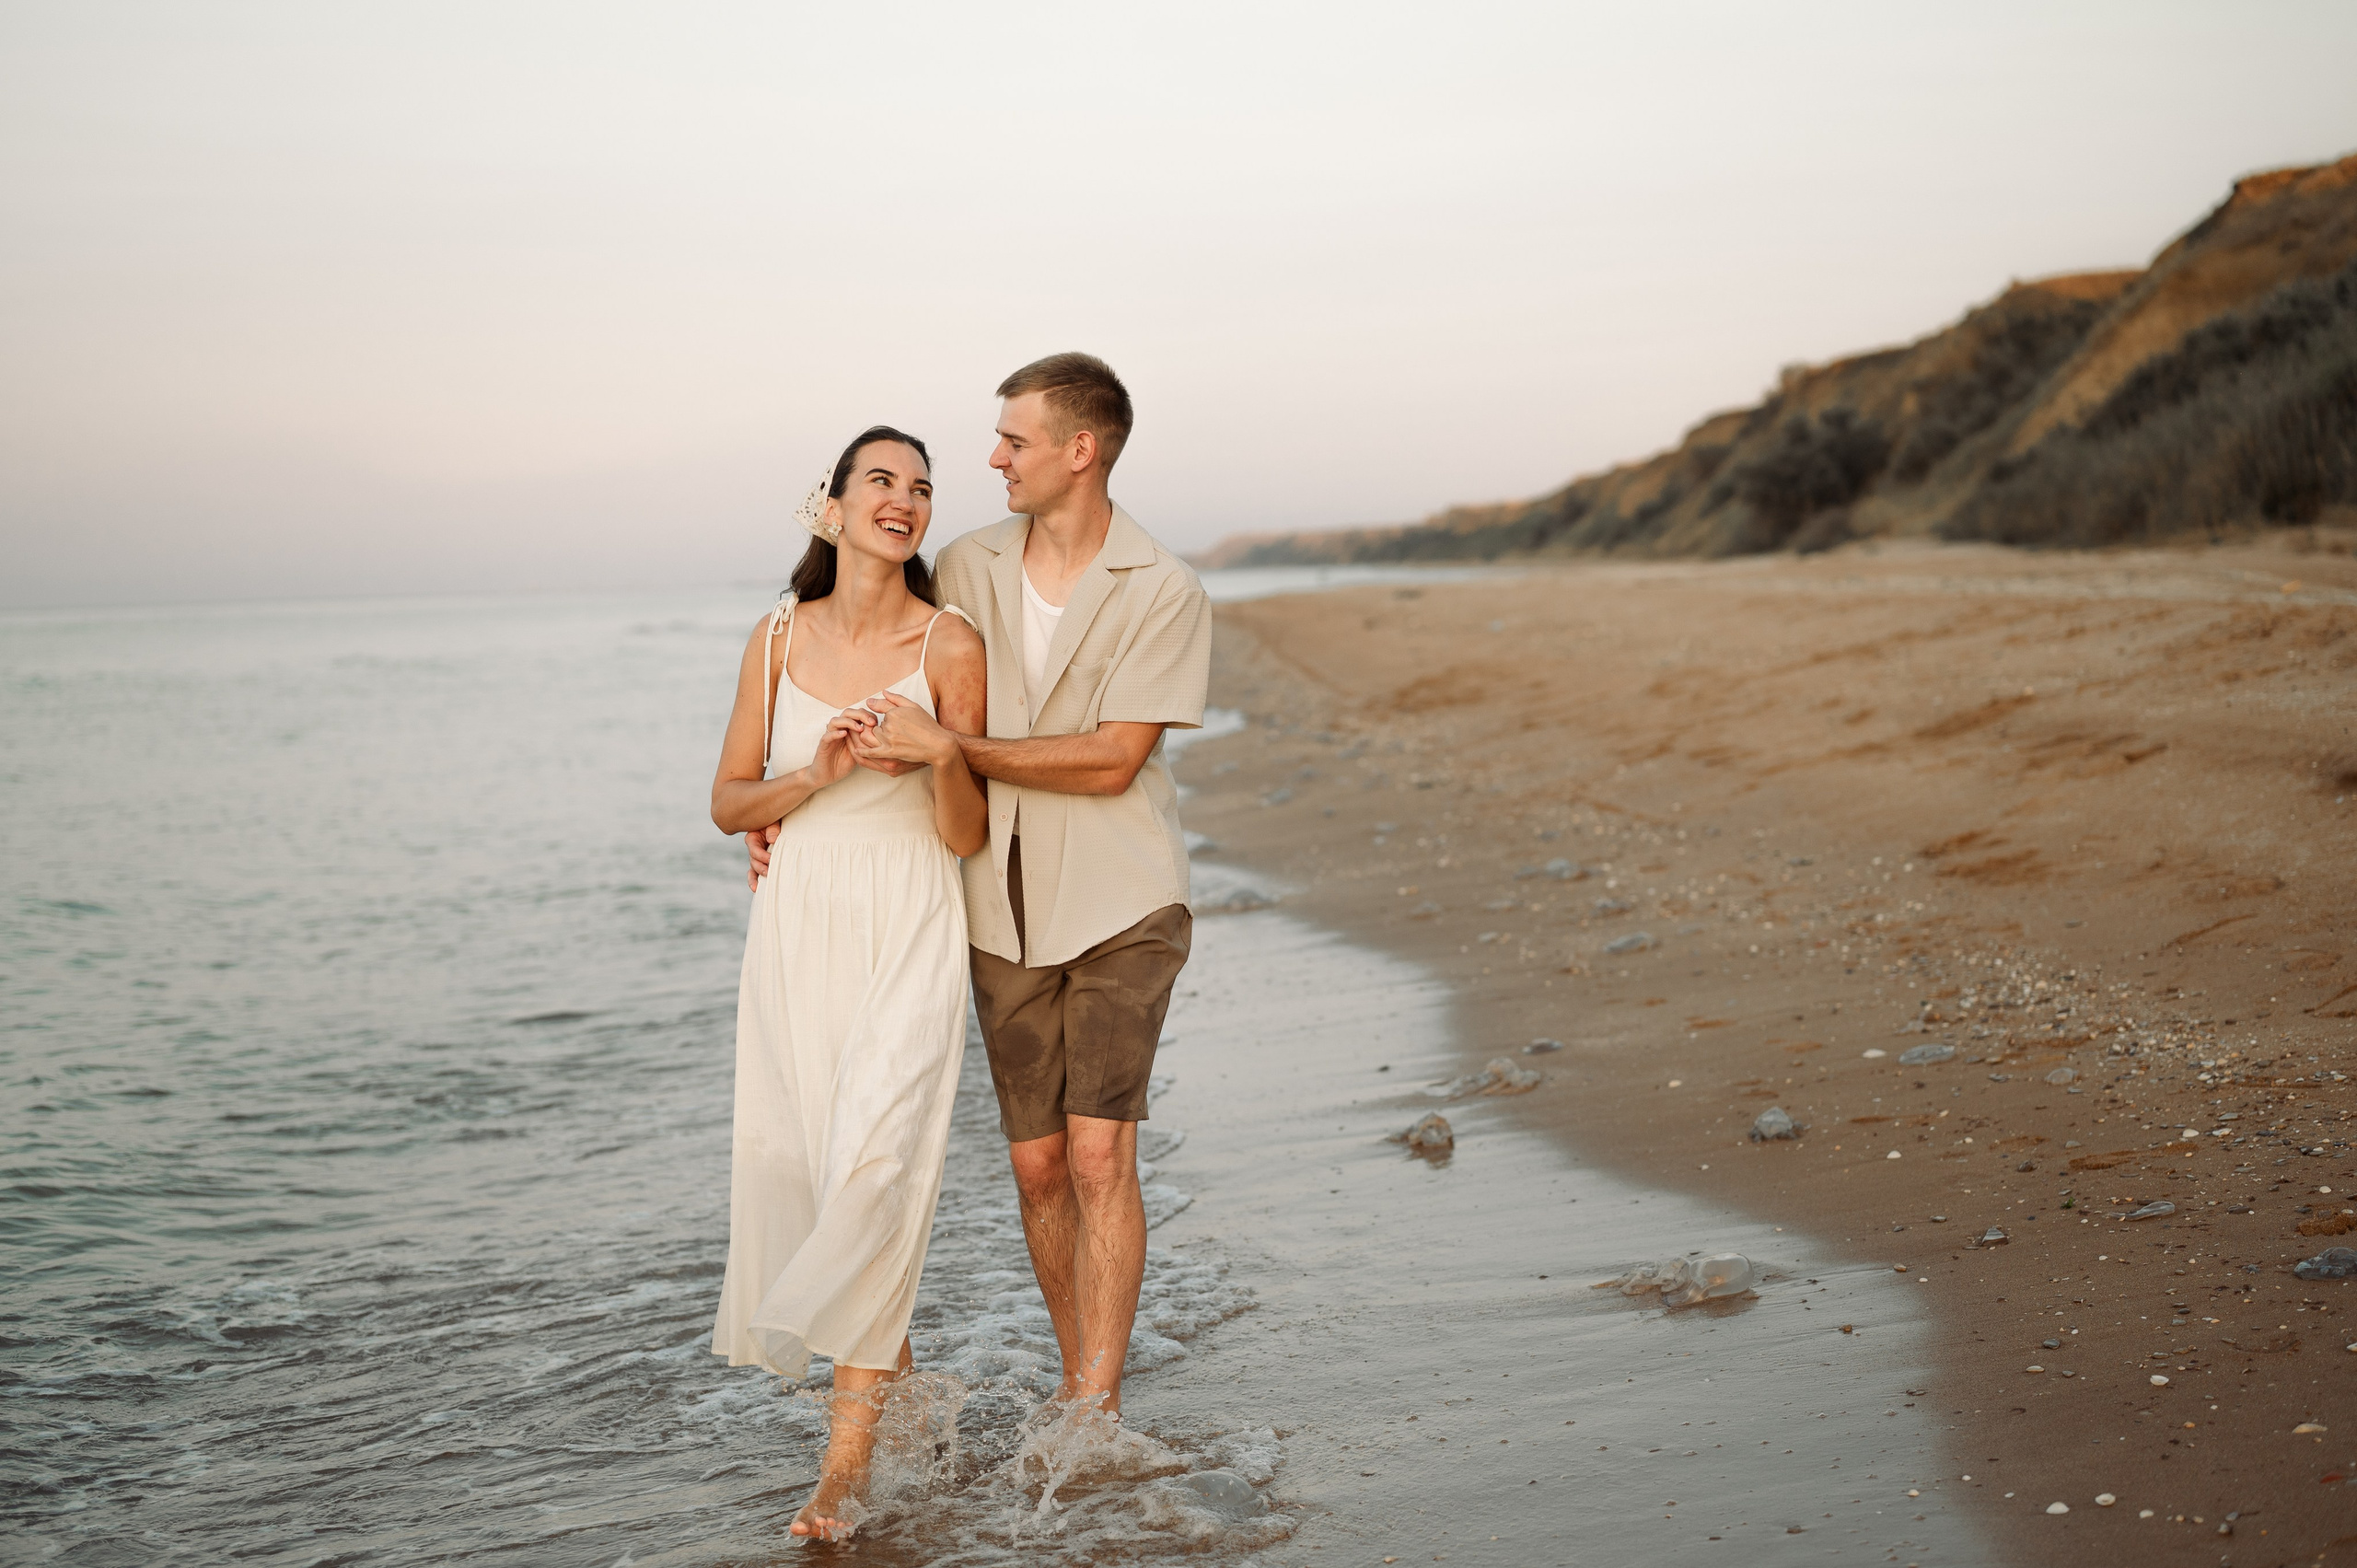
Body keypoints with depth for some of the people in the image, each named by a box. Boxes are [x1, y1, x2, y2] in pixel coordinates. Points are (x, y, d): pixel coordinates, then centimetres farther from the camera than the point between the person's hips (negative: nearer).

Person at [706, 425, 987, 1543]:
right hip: (796, 924, 3)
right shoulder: (779, 638, 5)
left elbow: (966, 838, -3)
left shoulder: (950, 645, -4)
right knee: (795, 1160, 7)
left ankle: (848, 1452, -5)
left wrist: (946, 758, -23)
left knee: (875, 1165, -13)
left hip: (907, 930, -3)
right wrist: (814, 774, -12)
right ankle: (894, 1363, 34)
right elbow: (726, 803, 6)